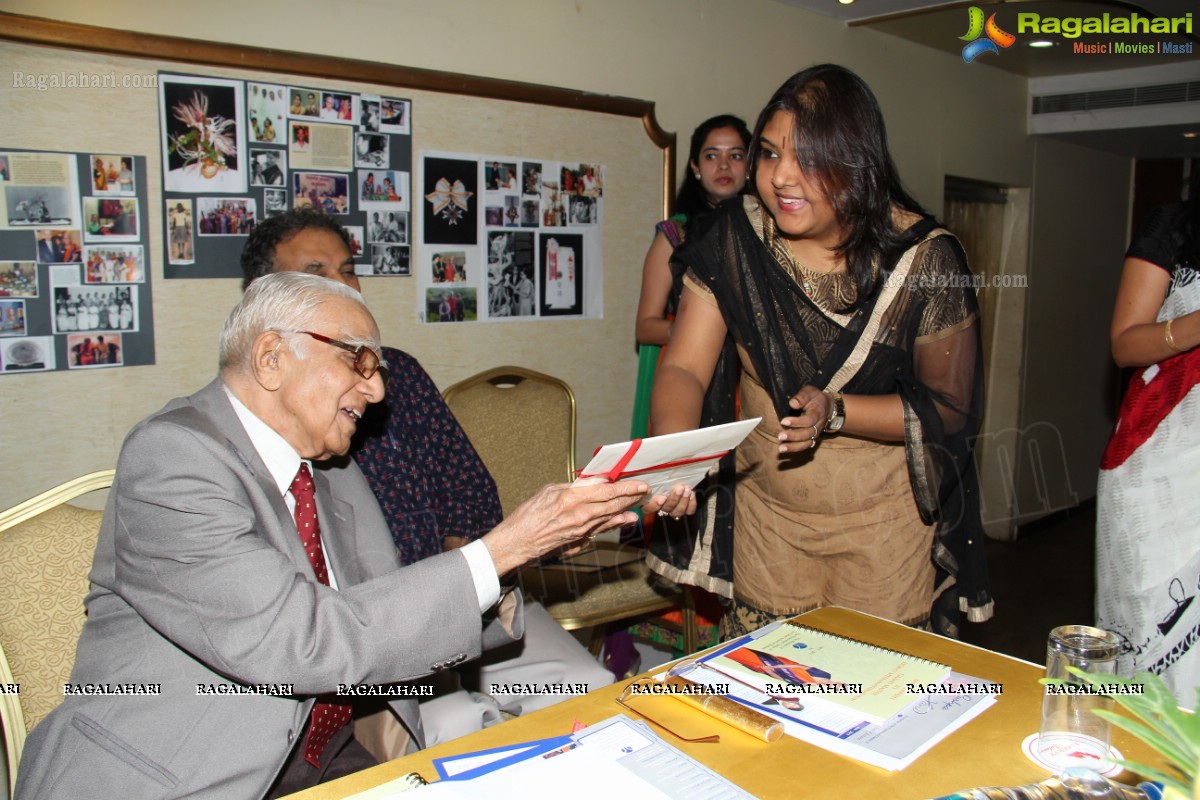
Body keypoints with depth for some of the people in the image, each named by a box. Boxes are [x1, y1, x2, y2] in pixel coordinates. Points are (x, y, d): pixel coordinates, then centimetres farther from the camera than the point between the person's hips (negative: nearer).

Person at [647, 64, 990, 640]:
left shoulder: (924, 258, -15)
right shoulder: (734, 240, -9)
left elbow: (951, 406, -9)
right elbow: (683, 369, -14)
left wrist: (836, 411, -24)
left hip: (885, 522, -1)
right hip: (767, 515, 2)